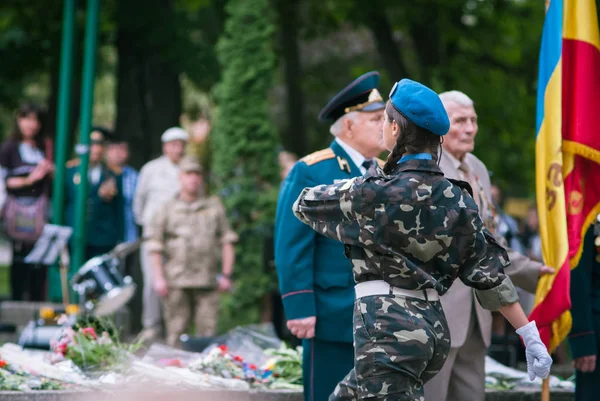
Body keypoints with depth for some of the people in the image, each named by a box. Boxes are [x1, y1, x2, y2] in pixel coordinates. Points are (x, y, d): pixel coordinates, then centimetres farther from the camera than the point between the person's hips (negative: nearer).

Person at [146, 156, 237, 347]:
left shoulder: (214, 208, 15)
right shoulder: (166, 210, 11)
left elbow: (227, 242, 14)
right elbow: (155, 246, 7)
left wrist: (226, 274, 5)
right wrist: (158, 277, -2)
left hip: (207, 281, 1)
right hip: (176, 281, -1)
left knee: (208, 332, -5)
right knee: (175, 332, -3)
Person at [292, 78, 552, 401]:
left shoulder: (372, 194, -10)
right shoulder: (456, 200, 6)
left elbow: (305, 205, 7)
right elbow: (488, 272, 4)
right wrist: (530, 336, 5)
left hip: (387, 329, -8)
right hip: (432, 327, 8)